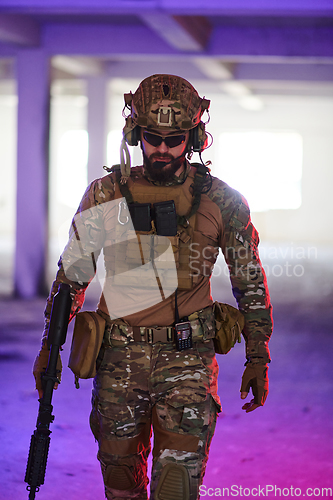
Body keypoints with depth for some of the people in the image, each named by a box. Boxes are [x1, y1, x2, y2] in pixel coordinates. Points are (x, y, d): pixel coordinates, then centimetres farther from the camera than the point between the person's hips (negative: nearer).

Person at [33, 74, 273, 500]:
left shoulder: (221, 202, -2)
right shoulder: (105, 195, 0)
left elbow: (250, 283, 8)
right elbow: (71, 274, 11)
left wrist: (258, 359, 7)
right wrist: (50, 345, 10)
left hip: (188, 356, -2)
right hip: (119, 356, 2)